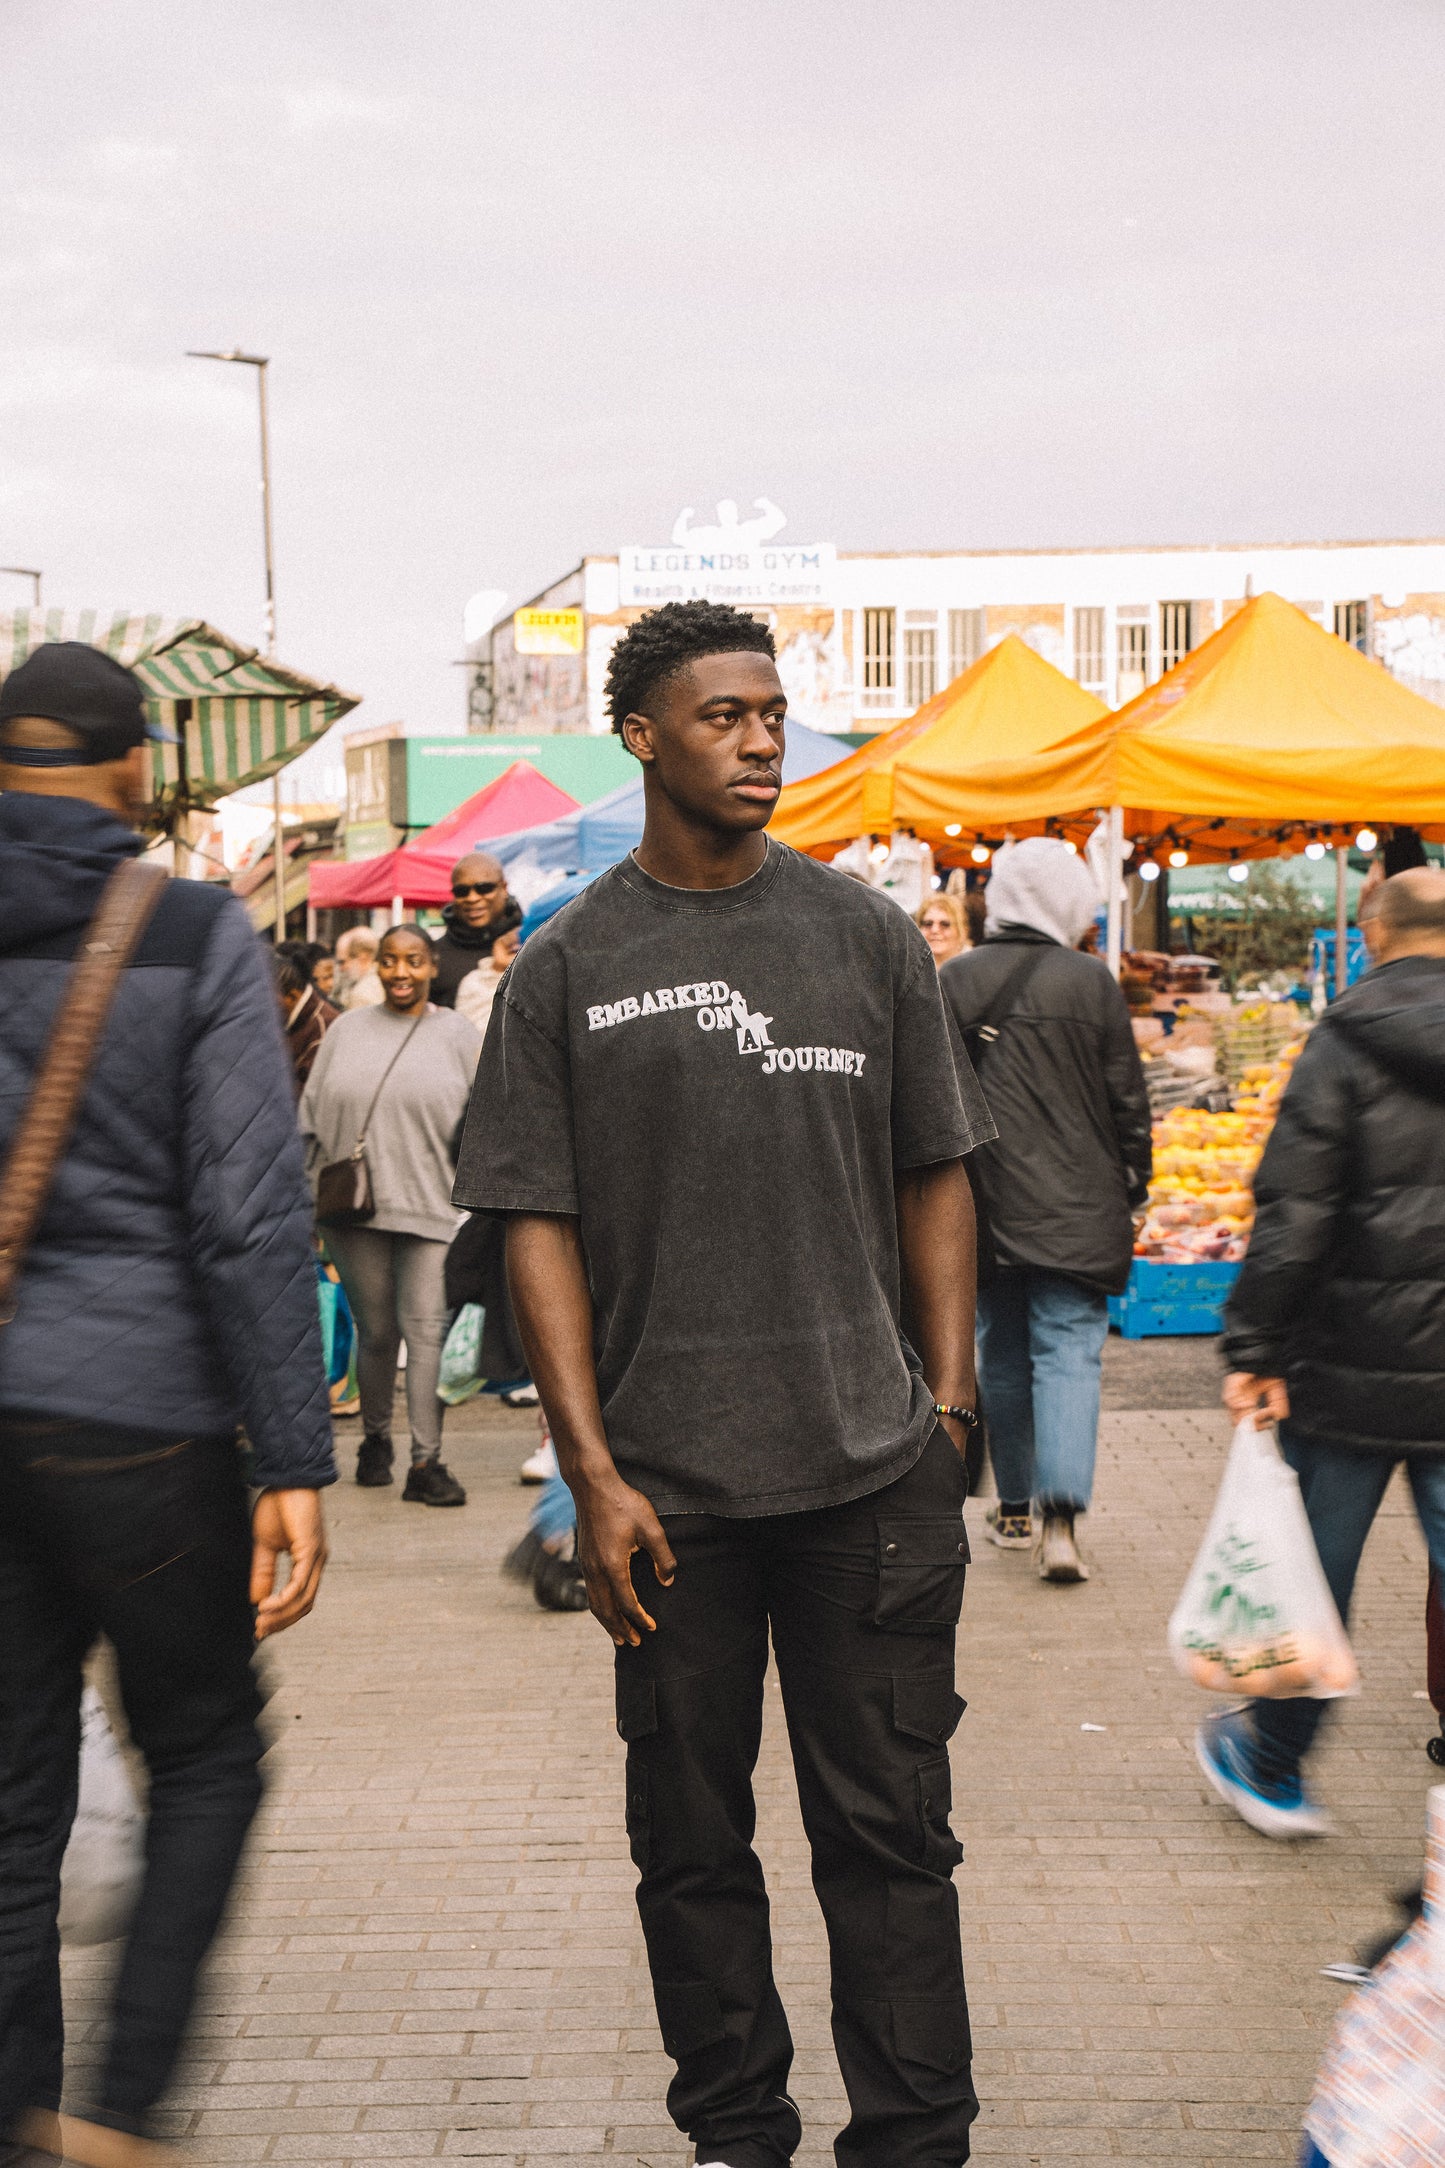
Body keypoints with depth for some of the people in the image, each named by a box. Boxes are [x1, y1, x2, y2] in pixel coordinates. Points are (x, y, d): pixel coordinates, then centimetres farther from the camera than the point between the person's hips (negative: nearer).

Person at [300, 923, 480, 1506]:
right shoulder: (347, 1030, 13)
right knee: (375, 1329, 8)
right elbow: (312, 1116, 13)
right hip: (355, 1210, 2)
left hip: (429, 1206, -2)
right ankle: (375, 1439, 27)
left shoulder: (457, 1034, 8)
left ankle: (426, 1463, -8)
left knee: (426, 1331, -9)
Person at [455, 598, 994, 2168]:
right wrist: (591, 1472, -6)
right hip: (665, 1489, 0)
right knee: (691, 1837, 10)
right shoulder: (566, 968, 2)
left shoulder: (868, 935, 6)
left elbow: (934, 1179, 11)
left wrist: (946, 1406, 4)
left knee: (889, 1831, 5)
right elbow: (539, 1226, 0)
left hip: (874, 1474, 1)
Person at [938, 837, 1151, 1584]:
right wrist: (1133, 1191, 11)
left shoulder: (953, 982, 0)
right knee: (1068, 1353, -2)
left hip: (985, 1208, 2)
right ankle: (1060, 1516, -16)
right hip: (1075, 1212, -2)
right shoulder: (1091, 982, -5)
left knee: (1002, 1354, 15)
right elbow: (1127, 1100, -1)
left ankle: (1014, 1509, 24)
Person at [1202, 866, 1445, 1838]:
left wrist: (1256, 1350, -8)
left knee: (1312, 1574, 13)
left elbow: (1293, 1211, -12)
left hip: (1353, 1367, -2)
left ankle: (1274, 1768, 29)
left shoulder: (1345, 1046, -8)